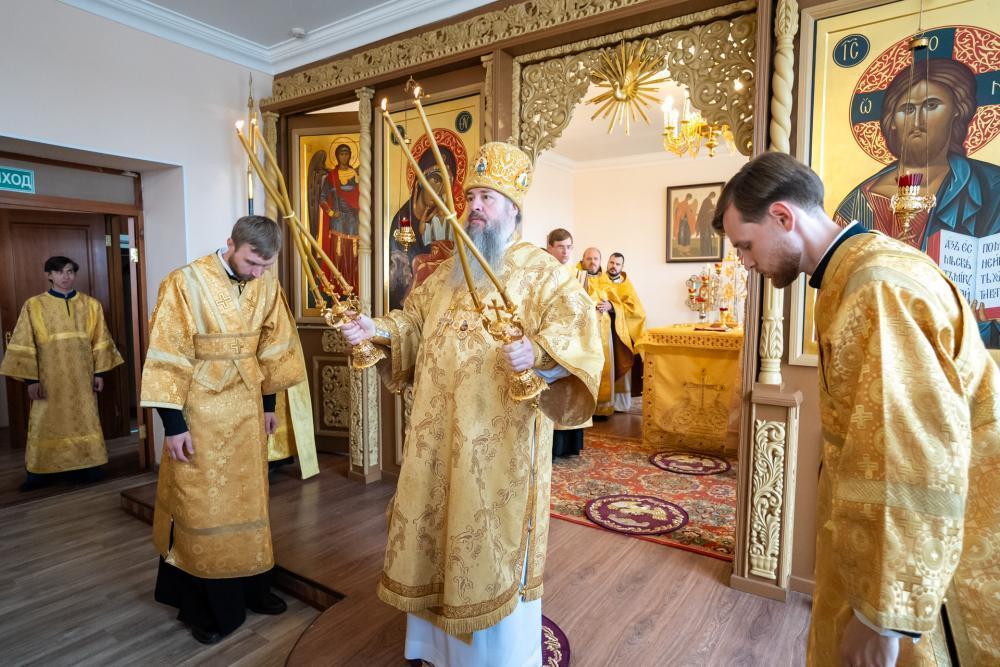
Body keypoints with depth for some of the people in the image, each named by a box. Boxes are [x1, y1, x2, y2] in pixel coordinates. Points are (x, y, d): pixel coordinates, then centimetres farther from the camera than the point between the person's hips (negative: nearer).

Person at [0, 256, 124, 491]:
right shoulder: (33, 305, -2)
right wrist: (31, 378, -6)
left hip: (82, 376, 1)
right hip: (49, 378, -1)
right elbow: (24, 345, -2)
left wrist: (99, 372, 1)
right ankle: (39, 471, 17)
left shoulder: (90, 304, 3)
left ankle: (86, 465, 19)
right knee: (45, 424, 5)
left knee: (85, 421, 8)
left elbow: (99, 341, 5)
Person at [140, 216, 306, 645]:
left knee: (247, 500, 15)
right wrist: (173, 423, -14)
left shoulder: (267, 287, -1)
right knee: (202, 508, 7)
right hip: (200, 413, -4)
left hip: (246, 410, 5)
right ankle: (205, 606, 25)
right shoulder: (186, 284, -16)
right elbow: (167, 357, -14)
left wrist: (269, 403, 11)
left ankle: (249, 589, 33)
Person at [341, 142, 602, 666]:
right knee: (438, 528, 17)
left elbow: (575, 322, -19)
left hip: (500, 438, -6)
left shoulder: (539, 269, -5)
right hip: (440, 435, 7)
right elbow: (414, 321, 21)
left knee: (494, 537, 5)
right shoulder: (447, 273, 16)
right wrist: (377, 329, 3)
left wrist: (536, 350, -38)